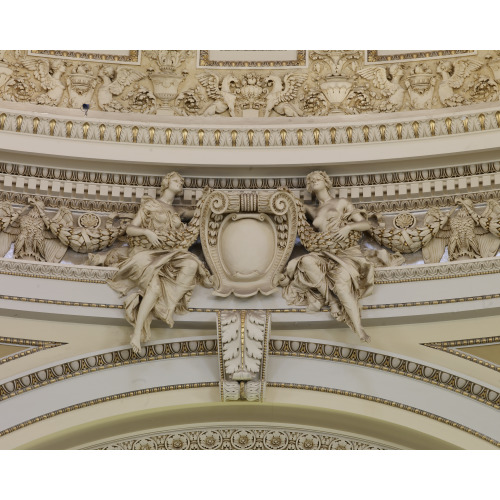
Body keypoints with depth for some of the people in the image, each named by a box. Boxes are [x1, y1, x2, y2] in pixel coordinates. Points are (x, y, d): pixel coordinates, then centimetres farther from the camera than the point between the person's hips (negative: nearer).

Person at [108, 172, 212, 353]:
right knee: (155, 287, -35)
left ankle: (170, 307, -31)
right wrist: (147, 232, -14)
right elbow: (130, 229, 4)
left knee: (192, 264, -28)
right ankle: (137, 333, -38)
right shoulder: (149, 205, 10)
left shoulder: (175, 213, 25)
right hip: (147, 253, -5)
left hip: (168, 255, 5)